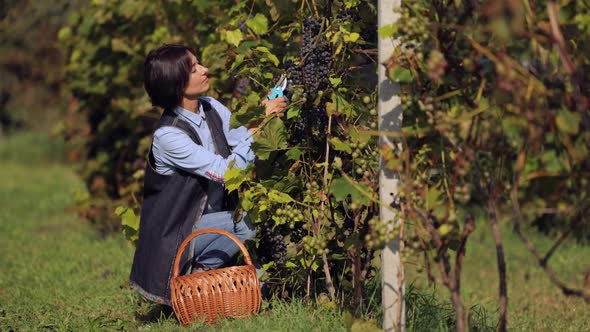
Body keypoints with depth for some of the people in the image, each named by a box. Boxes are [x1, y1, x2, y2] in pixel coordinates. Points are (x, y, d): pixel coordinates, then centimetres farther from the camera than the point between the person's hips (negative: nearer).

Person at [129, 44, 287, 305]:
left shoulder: (211, 108, 0)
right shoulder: (168, 135, -22)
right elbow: (226, 171, -25)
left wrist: (267, 114, -20)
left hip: (213, 218, 7)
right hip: (177, 232, -7)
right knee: (251, 224, -27)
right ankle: (198, 269, -9)